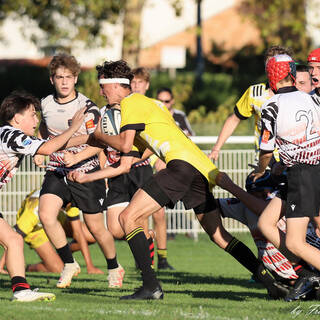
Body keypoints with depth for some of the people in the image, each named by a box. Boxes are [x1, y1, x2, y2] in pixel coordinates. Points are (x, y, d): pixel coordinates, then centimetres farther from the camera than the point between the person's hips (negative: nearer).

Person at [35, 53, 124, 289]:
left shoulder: (87, 108, -13)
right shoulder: (46, 104, 1)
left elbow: (98, 143, -16)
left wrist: (75, 157, -29)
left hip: (86, 172, -4)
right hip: (56, 172, 4)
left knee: (96, 227, 3)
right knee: (46, 214, -20)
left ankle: (114, 268, 30)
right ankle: (69, 264, -2)